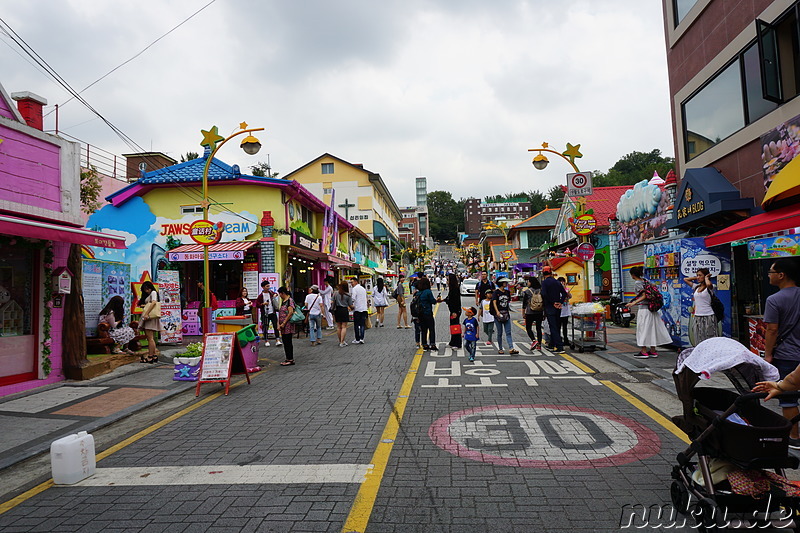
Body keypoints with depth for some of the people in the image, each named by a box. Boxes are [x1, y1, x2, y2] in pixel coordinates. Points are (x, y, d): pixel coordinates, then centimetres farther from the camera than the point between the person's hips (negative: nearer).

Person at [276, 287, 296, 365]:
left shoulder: (290, 300, -11)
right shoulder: (283, 301, 17)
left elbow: (290, 312, -19)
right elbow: (280, 314, 16)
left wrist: (283, 323, -17)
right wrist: (278, 324, 5)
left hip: (288, 325, -9)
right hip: (283, 326, 9)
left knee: (288, 342, -5)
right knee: (285, 342, 11)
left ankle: (290, 359, 2)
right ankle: (288, 358, 18)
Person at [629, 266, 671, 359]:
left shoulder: (637, 283, -12)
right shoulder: (646, 281, 11)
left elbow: (644, 296, -19)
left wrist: (634, 303, -25)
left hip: (644, 308, -8)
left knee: (643, 328, -2)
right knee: (652, 328, 11)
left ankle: (644, 352, 1)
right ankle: (653, 351, 17)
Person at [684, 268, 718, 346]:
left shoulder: (710, 287, -5)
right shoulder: (696, 287, 12)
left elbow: (709, 284, -30)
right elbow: (685, 279, 22)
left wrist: (706, 278, -10)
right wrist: (696, 278, 14)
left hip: (708, 317, -6)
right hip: (697, 317, 6)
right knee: (698, 341, 7)